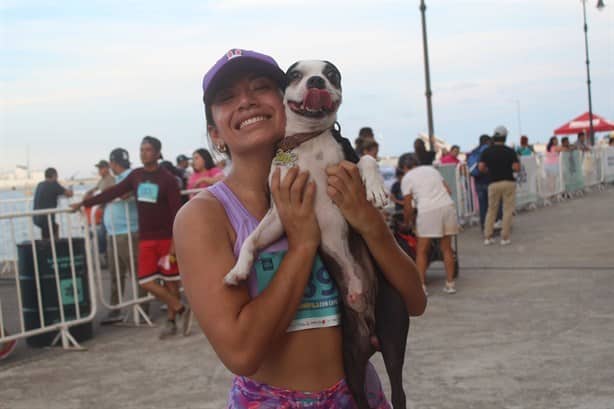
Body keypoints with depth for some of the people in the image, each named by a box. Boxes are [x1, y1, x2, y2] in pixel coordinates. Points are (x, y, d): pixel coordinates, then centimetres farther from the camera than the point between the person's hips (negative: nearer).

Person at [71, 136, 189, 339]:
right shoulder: (136, 175, 6)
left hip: (166, 238, -5)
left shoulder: (167, 179, -8)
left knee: (170, 280, 2)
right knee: (146, 282, -2)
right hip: (146, 238, 5)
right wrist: (84, 203, 7)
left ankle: (171, 321, 15)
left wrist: (175, 243, -17)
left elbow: (177, 212, -11)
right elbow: (113, 192, 9)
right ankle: (181, 309, 8)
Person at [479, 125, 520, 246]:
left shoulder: (486, 152, 1)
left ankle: (488, 237, 10)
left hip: (493, 183, 2)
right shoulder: (510, 151, -5)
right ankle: (505, 238, 2)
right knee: (507, 210, 3)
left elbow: (481, 168, -4)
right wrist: (509, 168, 10)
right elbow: (517, 168, -10)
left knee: (491, 210, 12)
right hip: (508, 182, -2)